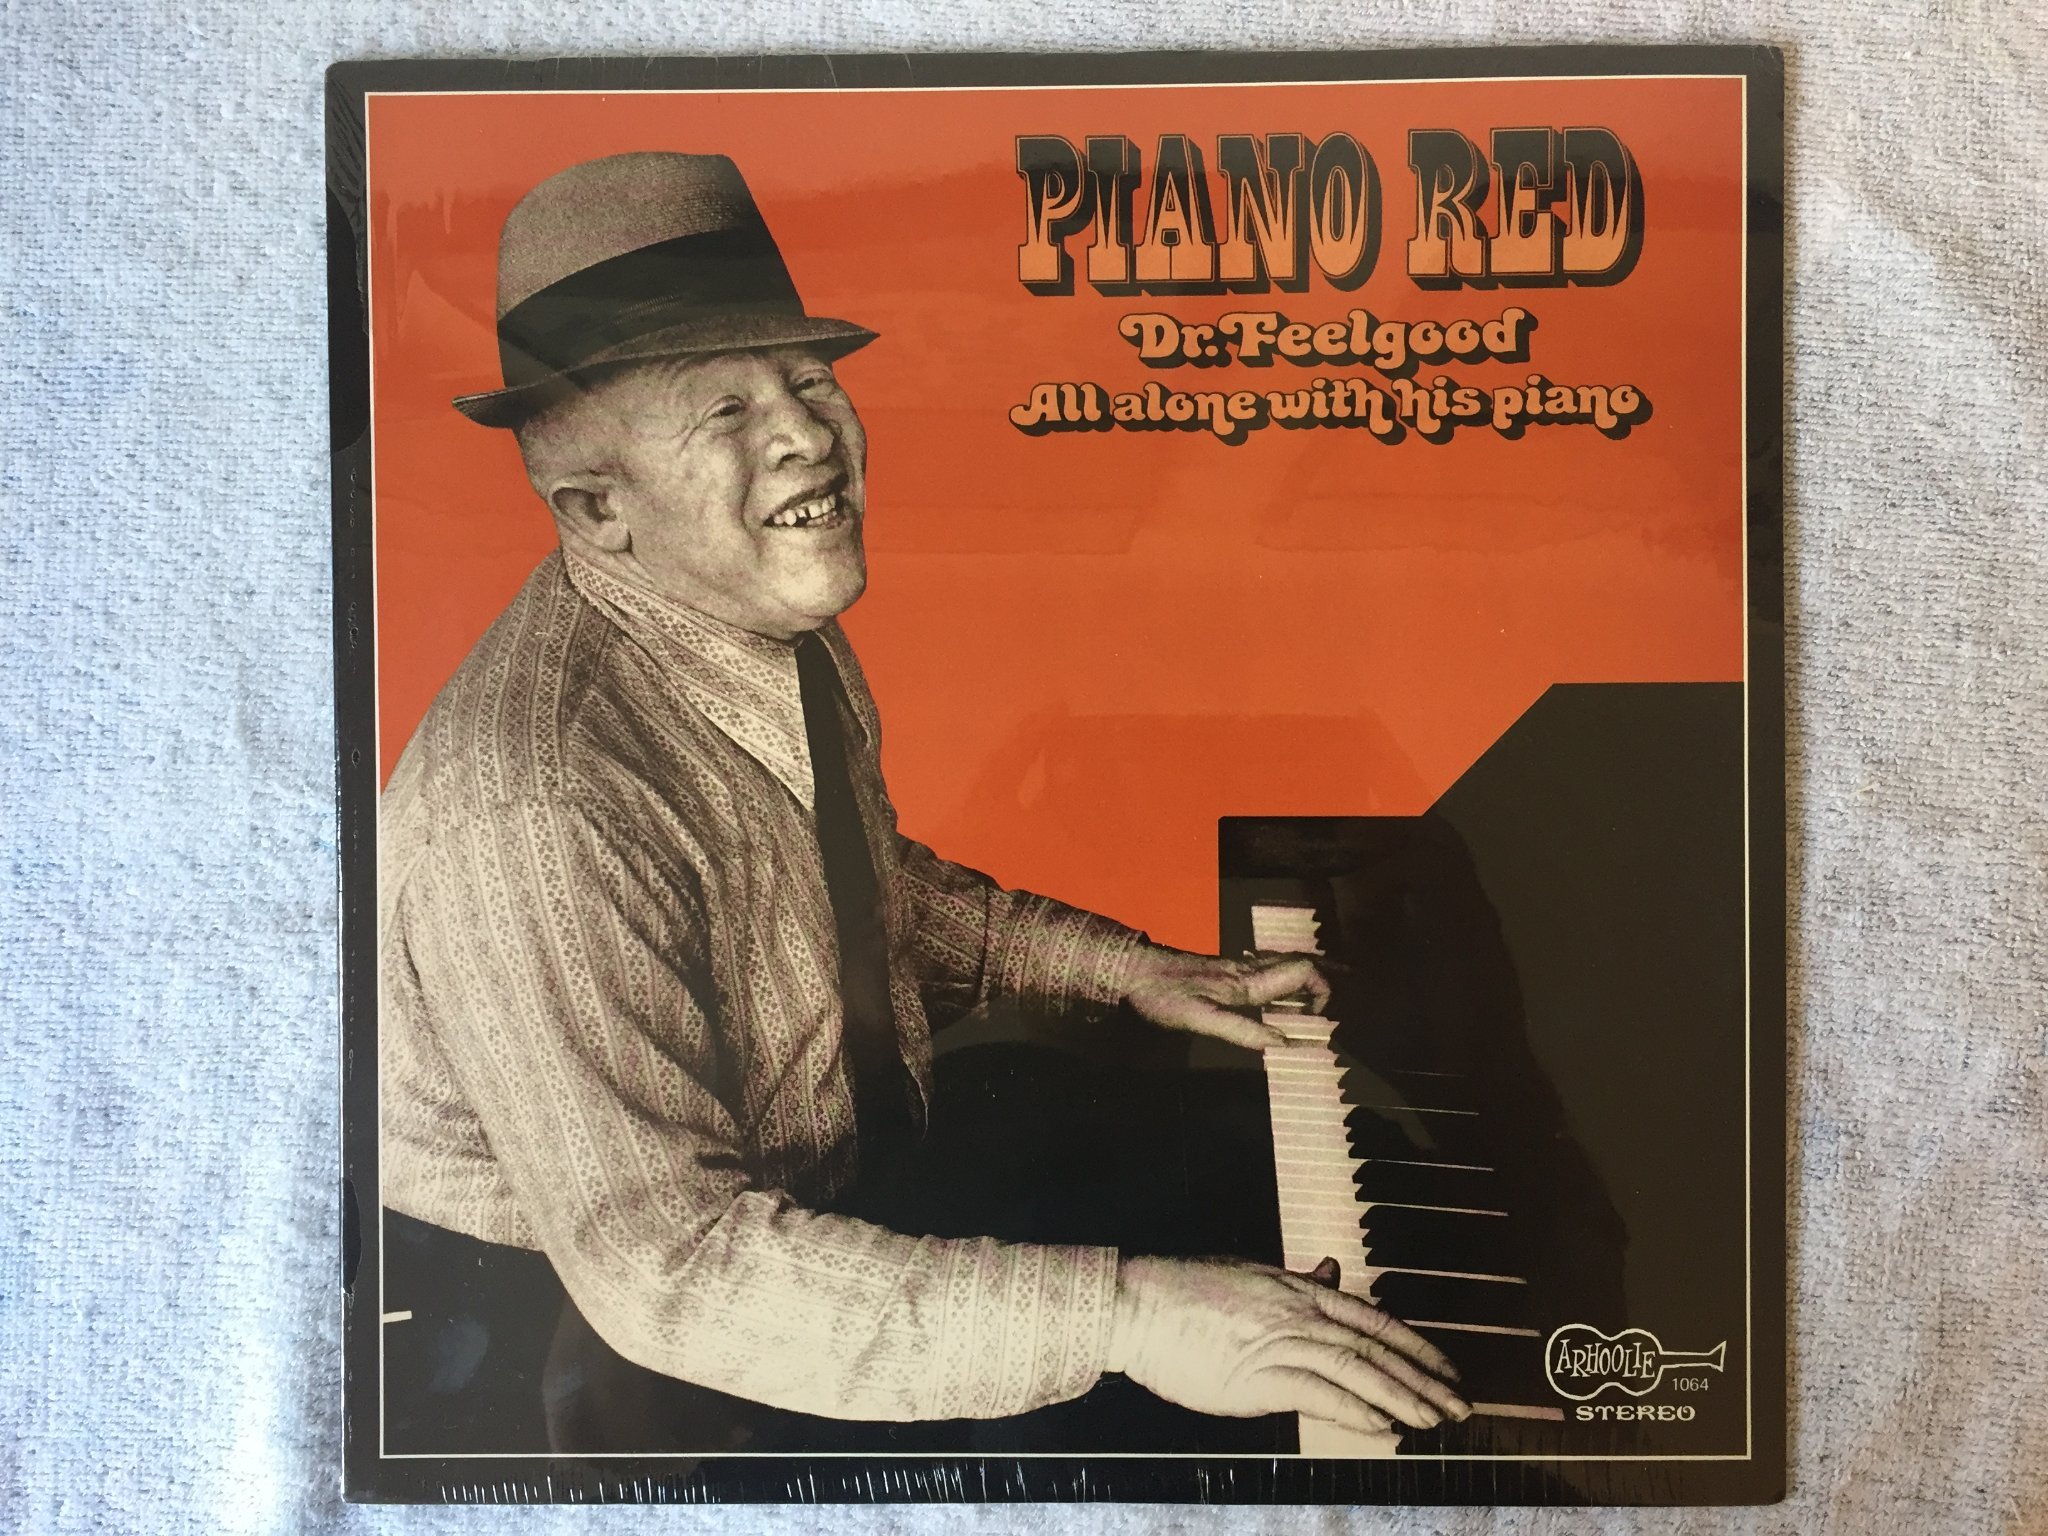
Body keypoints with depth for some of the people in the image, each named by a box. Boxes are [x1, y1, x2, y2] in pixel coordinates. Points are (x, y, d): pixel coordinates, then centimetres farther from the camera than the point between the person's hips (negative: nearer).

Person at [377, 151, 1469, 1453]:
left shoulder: (784, 624, -5)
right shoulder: (533, 814, -34)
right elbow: (665, 1263, -34)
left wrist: (1116, 967, 1)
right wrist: (1124, 1319, -36)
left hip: (843, 1157, 8)